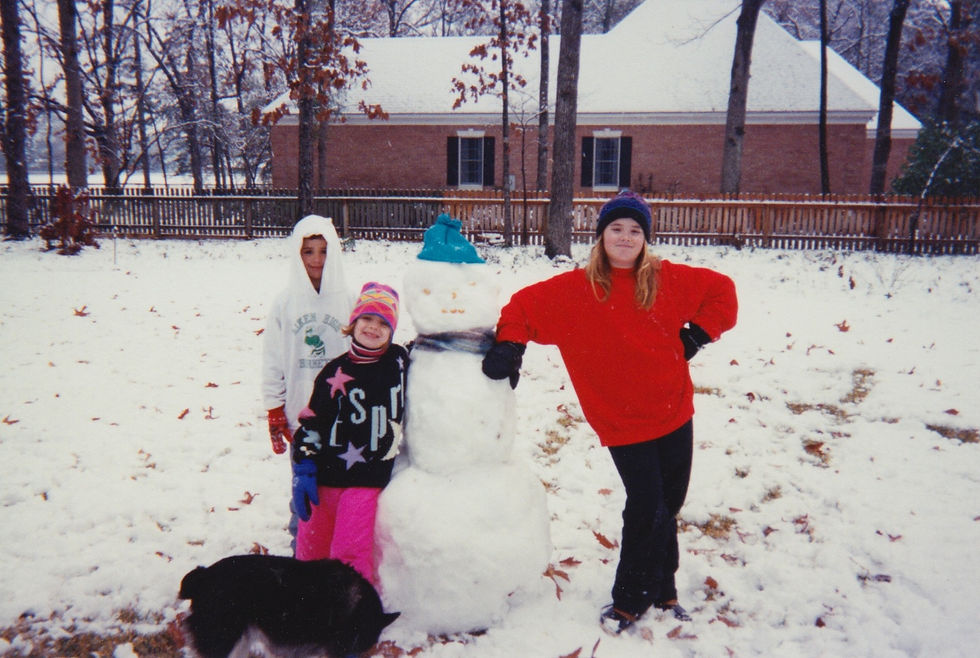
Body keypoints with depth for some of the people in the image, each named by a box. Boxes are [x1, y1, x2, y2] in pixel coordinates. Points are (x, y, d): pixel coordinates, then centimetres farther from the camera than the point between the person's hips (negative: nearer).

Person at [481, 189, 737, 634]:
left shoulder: (669, 280, 0)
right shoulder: (575, 289, -6)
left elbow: (721, 289, 10)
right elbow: (524, 305, -2)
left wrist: (698, 334, 1)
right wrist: (510, 344, -17)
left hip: (674, 414, 4)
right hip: (623, 422, -3)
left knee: (666, 507, 16)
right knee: (647, 510, -1)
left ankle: (660, 591, 37)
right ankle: (629, 600, 21)